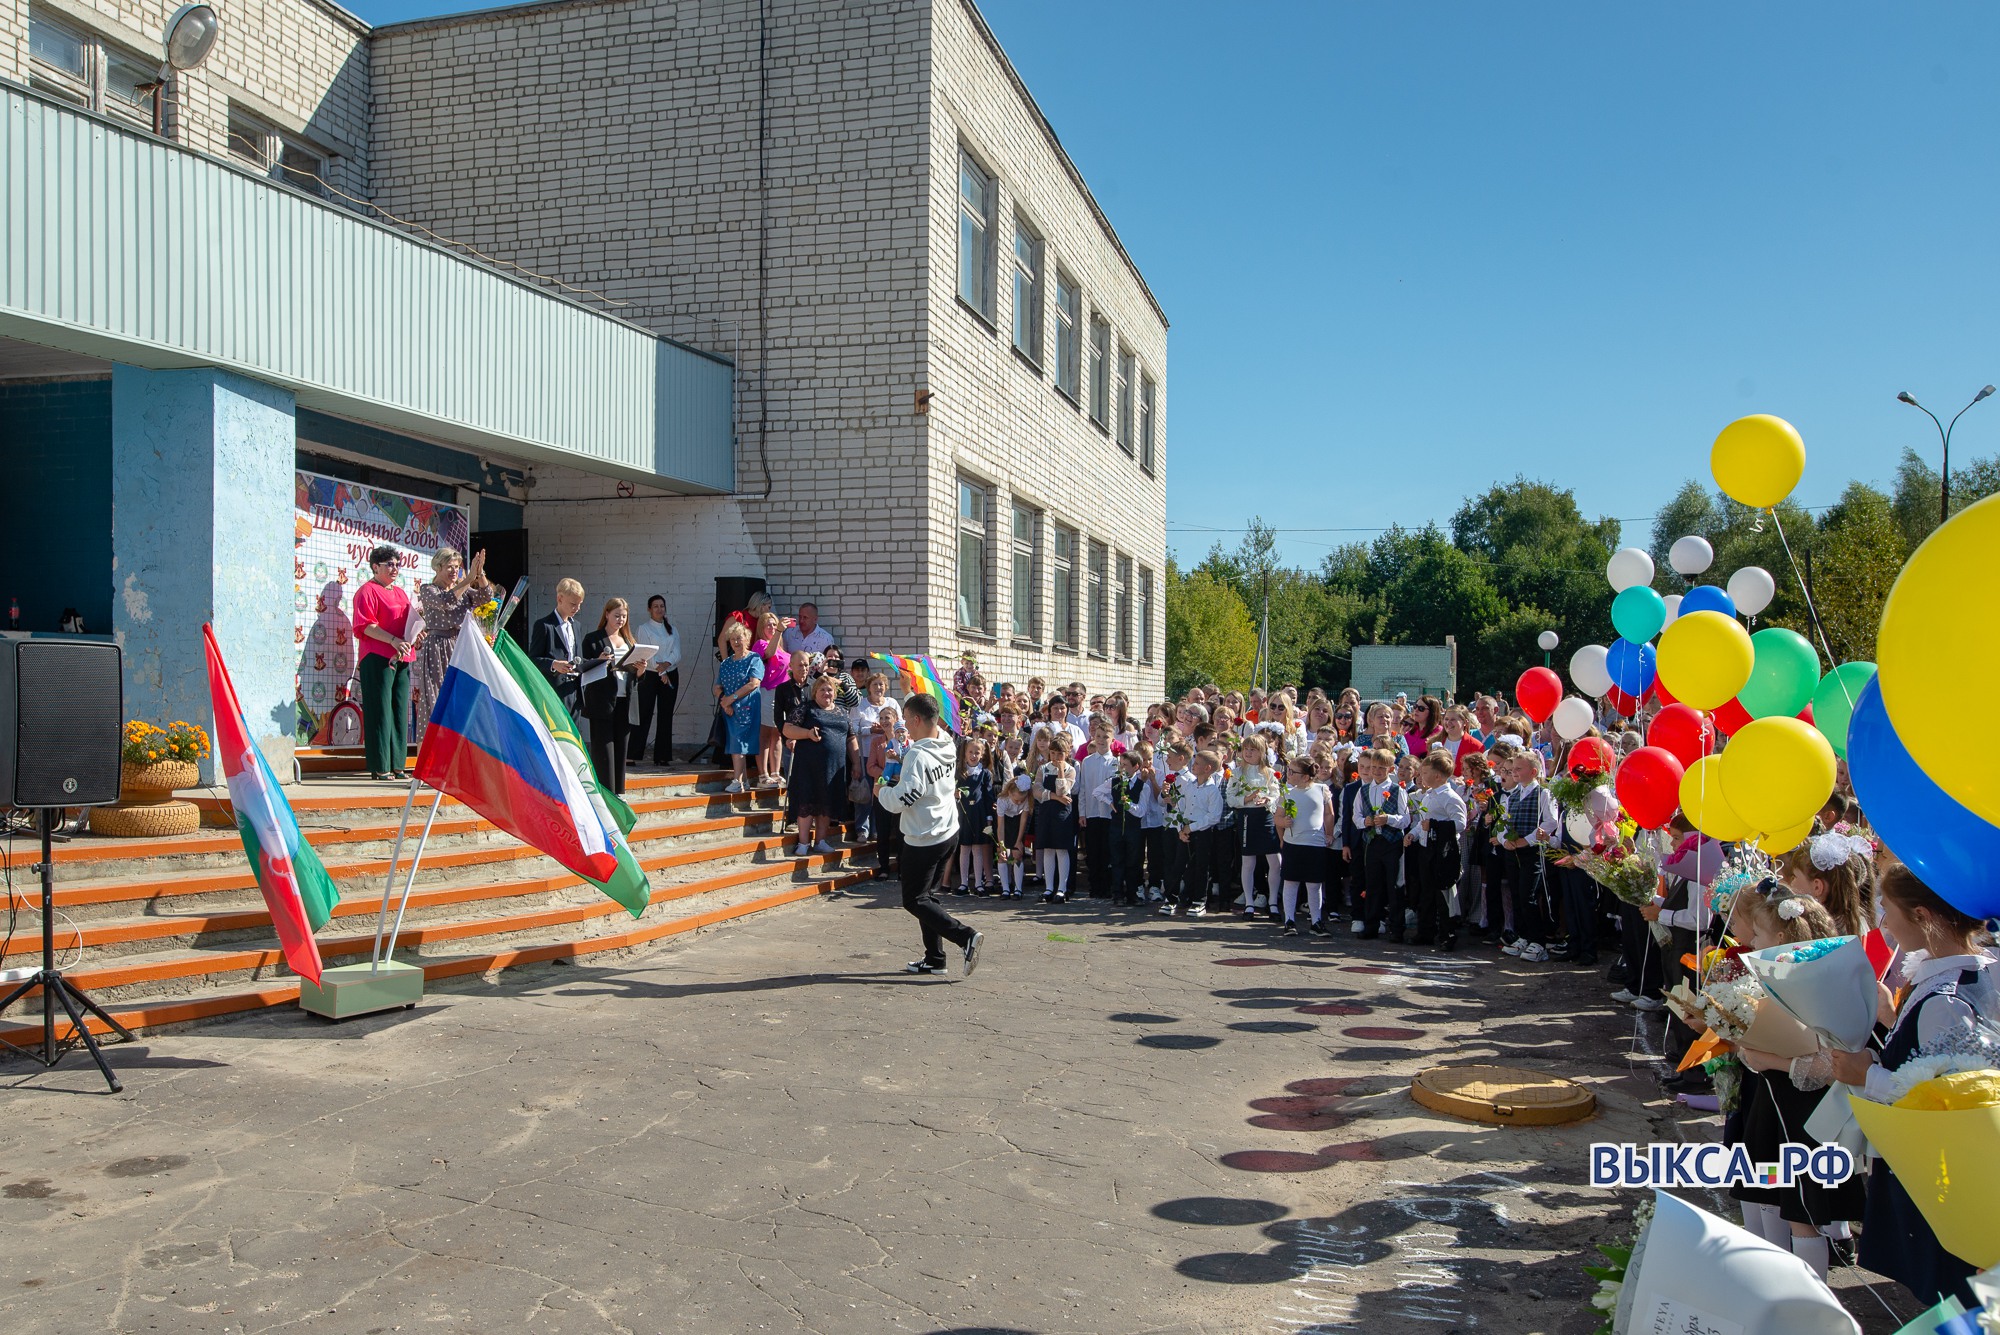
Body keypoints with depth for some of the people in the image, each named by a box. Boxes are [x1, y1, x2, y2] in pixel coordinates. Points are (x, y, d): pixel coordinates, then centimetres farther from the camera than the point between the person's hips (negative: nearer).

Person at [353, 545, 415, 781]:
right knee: (380, 711, -6)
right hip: (378, 658, -8)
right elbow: (366, 626, -12)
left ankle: (396, 765, 11)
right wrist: (393, 640, -23)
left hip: (401, 658, 8)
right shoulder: (368, 591, -2)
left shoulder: (400, 593, 22)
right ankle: (379, 767, -4)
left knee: (400, 711, 7)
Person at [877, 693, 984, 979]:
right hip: (949, 833, 9)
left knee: (915, 900, 1)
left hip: (923, 840, -8)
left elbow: (899, 801, -25)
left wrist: (882, 790, -3)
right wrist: (903, 779, 16)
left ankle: (966, 937, -10)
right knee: (927, 895, 17)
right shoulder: (947, 747, 3)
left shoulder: (918, 756, -23)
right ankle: (934, 958, 19)